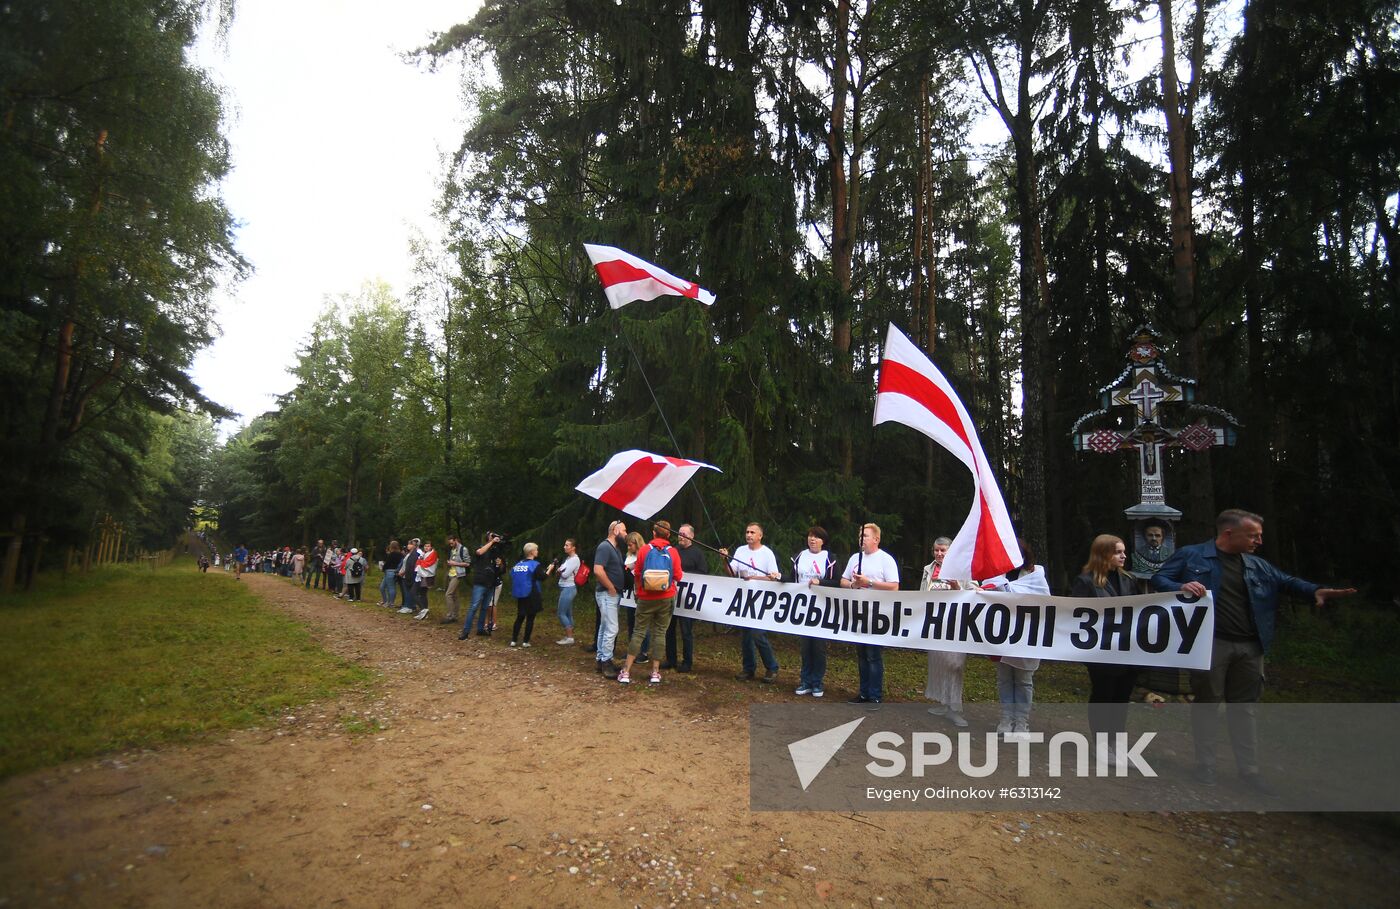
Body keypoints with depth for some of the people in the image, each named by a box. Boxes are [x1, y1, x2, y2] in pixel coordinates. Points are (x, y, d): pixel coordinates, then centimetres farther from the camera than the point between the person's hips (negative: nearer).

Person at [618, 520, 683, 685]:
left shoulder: (644, 550, -6)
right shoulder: (672, 552, -6)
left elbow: (637, 573, 0)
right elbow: (678, 576, -3)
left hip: (646, 598, 0)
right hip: (666, 599, 0)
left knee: (639, 632, 7)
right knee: (659, 633, 8)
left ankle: (626, 671, 6)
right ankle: (655, 673, 10)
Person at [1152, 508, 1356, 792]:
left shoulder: (1257, 565, 15)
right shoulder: (1190, 556, -3)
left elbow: (1286, 581, 13)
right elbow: (1158, 579, -3)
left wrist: (1315, 590, -8)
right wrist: (1181, 587, -23)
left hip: (1250, 648, 6)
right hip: (1210, 644, -5)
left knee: (1244, 709, 14)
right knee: (1206, 704, 6)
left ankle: (1249, 771, 24)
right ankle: (1205, 766, 17)